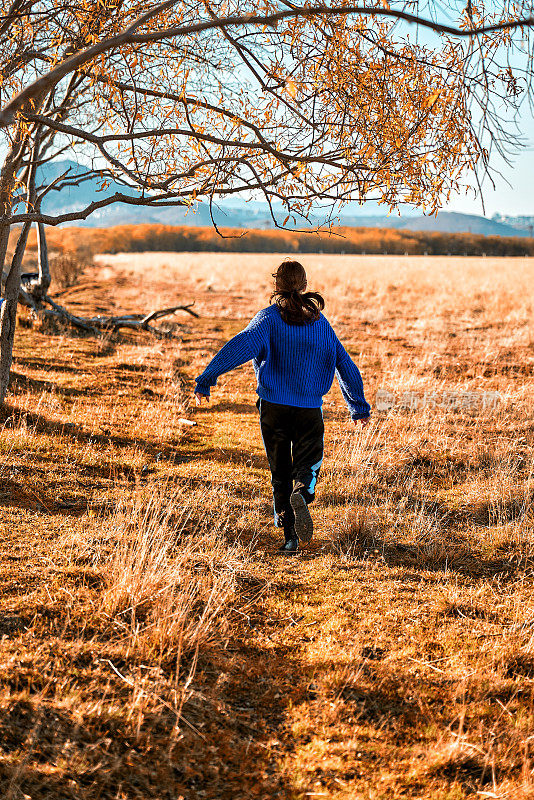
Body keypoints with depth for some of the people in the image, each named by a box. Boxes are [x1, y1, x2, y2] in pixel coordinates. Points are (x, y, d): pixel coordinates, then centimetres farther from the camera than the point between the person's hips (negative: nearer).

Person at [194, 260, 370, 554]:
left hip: (273, 407, -1)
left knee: (280, 472, 11)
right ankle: (301, 494, -29)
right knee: (307, 466, 6)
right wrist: (359, 407, 21)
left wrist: (206, 379, -22)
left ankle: (290, 537, 5)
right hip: (310, 409, 1)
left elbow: (241, 346, -19)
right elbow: (345, 365, 11)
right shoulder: (320, 322, 6)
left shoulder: (270, 317, -3)